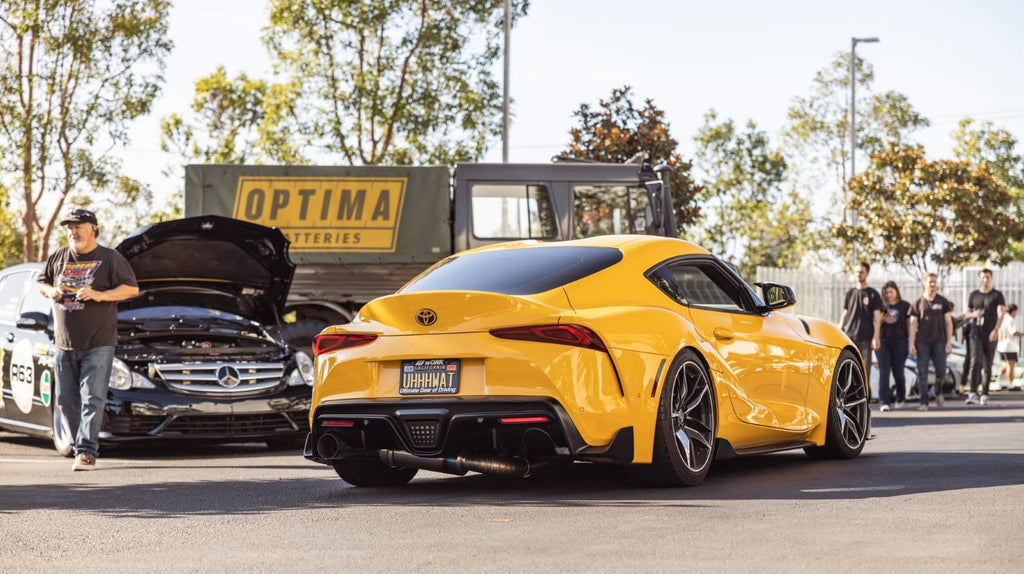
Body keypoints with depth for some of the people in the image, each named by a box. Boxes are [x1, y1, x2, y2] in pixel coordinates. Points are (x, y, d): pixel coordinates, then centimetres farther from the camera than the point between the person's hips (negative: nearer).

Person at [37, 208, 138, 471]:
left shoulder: (109, 258, -1)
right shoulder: (58, 257, 12)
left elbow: (131, 288, -5)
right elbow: (41, 283, 23)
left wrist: (100, 295, -18)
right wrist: (50, 291, -1)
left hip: (98, 343, -5)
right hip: (64, 342, 5)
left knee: (92, 398, -12)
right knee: (66, 400, 7)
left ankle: (87, 452, -15)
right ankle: (81, 446, 20)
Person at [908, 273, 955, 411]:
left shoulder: (943, 302, 6)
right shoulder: (918, 303, 4)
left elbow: (948, 322, 6)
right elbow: (913, 324, 4)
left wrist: (949, 342, -2)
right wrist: (912, 344, -3)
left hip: (939, 342, 1)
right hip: (922, 342, 0)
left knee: (941, 371, -1)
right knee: (922, 373, -2)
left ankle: (938, 393, 27)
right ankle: (924, 402, 2)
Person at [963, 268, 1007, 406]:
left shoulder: (997, 295, 3)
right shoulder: (973, 295, 11)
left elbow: (1001, 313, -9)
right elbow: (966, 314, 17)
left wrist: (996, 330, -24)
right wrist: (973, 314, -7)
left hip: (990, 336, -1)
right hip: (976, 334, 1)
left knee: (987, 366, 3)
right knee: (975, 361, -16)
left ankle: (984, 395, 10)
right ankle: (973, 394, -23)